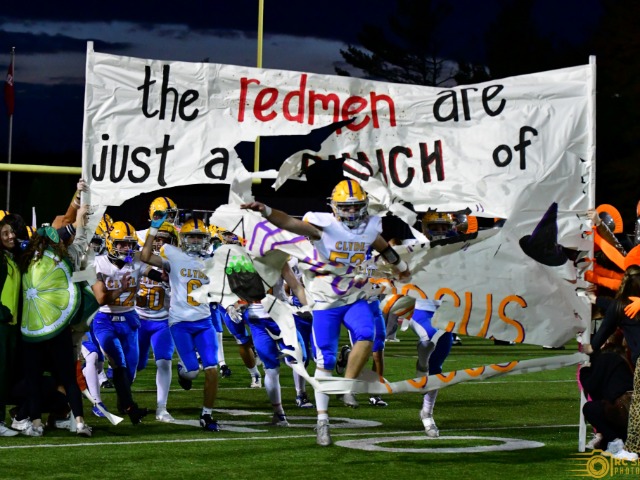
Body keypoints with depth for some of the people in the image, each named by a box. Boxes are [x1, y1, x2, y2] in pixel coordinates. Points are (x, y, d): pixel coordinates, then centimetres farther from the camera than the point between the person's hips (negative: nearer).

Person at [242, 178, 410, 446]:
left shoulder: (370, 227, 2)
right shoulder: (324, 224, -14)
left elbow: (383, 247, 24)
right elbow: (291, 223, -30)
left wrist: (401, 266, 43)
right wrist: (265, 211, -50)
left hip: (355, 299, 3)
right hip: (326, 302, -3)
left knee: (365, 337, -26)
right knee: (325, 362, -1)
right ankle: (322, 420, 8)